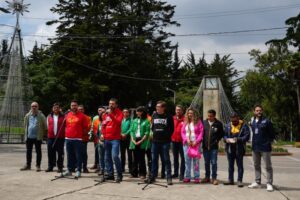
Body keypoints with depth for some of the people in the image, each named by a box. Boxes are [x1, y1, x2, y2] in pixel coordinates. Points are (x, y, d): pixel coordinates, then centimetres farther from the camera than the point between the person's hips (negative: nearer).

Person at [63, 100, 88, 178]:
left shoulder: (82, 116, -2)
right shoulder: (67, 115, 11)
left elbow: (85, 128, 0)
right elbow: (66, 125, 19)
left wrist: (81, 133, -1)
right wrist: (67, 132, 10)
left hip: (77, 139, -5)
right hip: (68, 138, 5)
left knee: (78, 156, -2)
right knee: (69, 156, 12)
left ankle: (78, 171, 3)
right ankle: (69, 170, 21)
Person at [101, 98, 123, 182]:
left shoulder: (119, 113, -1)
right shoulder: (106, 113, 13)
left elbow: (118, 122, -19)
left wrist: (111, 114, -25)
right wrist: (102, 133, 6)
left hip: (115, 139, -6)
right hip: (106, 139, 6)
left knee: (115, 156, -16)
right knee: (107, 157, 9)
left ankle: (119, 174, -4)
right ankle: (110, 174, 18)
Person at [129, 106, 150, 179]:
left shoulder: (146, 121, 0)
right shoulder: (134, 120, 14)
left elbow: (147, 133, -7)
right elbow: (131, 131, 11)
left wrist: (141, 141, -13)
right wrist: (133, 140, -3)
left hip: (142, 141, -4)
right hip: (134, 141, 4)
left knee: (141, 158, -3)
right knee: (135, 158, 8)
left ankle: (142, 173, 4)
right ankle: (134, 173, 15)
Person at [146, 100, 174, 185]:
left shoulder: (168, 117, -3)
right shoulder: (154, 115, 8)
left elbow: (171, 129, 1)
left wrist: (167, 136, -4)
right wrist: (154, 133, 6)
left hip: (165, 142, -4)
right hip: (155, 141, 4)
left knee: (166, 159, 1)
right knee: (154, 159, 9)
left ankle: (169, 177, 7)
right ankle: (152, 176, 17)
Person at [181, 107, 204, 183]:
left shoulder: (198, 122, 2)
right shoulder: (185, 122, 12)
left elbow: (201, 133, -3)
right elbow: (182, 132, 9)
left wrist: (196, 141, -12)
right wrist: (187, 140, -6)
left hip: (195, 144, -3)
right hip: (186, 144, 3)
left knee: (196, 161, -2)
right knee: (187, 160, 5)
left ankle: (196, 177, 4)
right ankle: (187, 177, 11)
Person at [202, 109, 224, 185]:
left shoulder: (218, 124, -3)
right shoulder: (204, 122, 2)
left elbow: (222, 134, 6)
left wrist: (217, 140, -1)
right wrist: (202, 140, 2)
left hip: (214, 147, -3)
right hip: (205, 146, 3)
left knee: (214, 163, -1)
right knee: (206, 163, 12)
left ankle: (214, 178, 9)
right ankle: (207, 177, 24)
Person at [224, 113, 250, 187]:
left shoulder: (244, 126, -6)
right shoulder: (228, 125, 7)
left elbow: (247, 136, -12)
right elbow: (224, 135, 9)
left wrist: (238, 139, -24)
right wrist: (226, 139, -13)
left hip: (239, 149, -4)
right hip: (230, 148, 4)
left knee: (240, 165, 3)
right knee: (230, 165, 12)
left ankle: (239, 181, 9)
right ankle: (230, 180, 22)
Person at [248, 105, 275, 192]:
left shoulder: (266, 121, -10)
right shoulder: (252, 121, 7)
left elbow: (272, 134, -4)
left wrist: (269, 142, -4)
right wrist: (254, 141, 12)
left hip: (265, 147, -6)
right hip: (255, 147, 6)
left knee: (268, 166, 2)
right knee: (256, 165, 14)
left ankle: (269, 184, 8)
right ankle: (257, 182, 25)